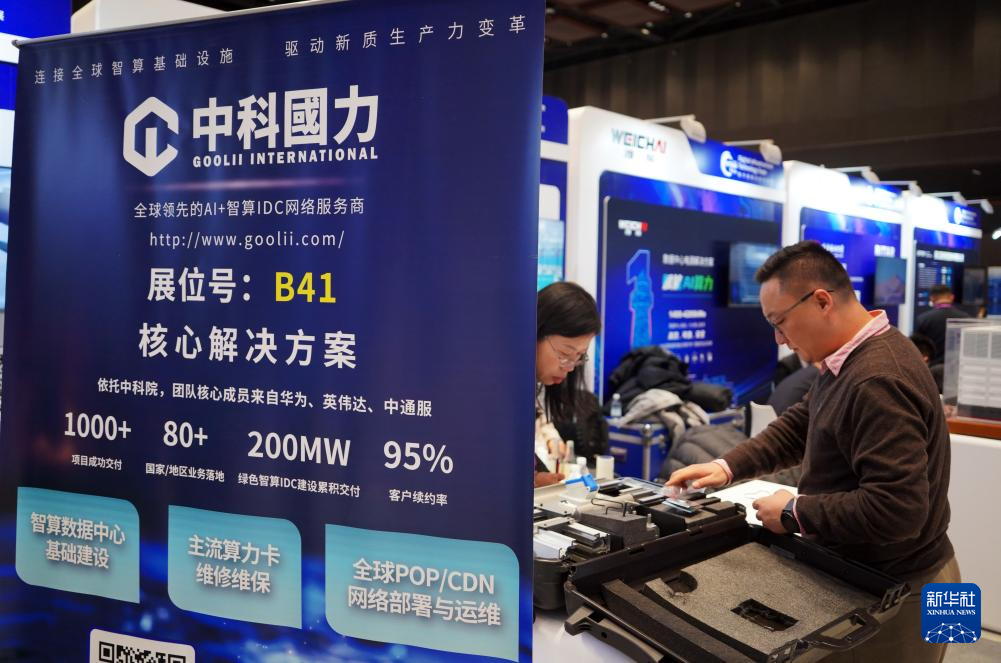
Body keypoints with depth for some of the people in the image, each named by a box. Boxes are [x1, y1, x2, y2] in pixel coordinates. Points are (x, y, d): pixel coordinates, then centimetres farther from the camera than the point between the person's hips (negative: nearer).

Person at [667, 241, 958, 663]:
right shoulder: (851, 359, 6)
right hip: (869, 577, 9)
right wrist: (728, 466, 1)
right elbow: (801, 427, 13)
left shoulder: (877, 382, -29)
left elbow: (896, 508, -32)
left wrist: (794, 513, -21)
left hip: (893, 595, -9)